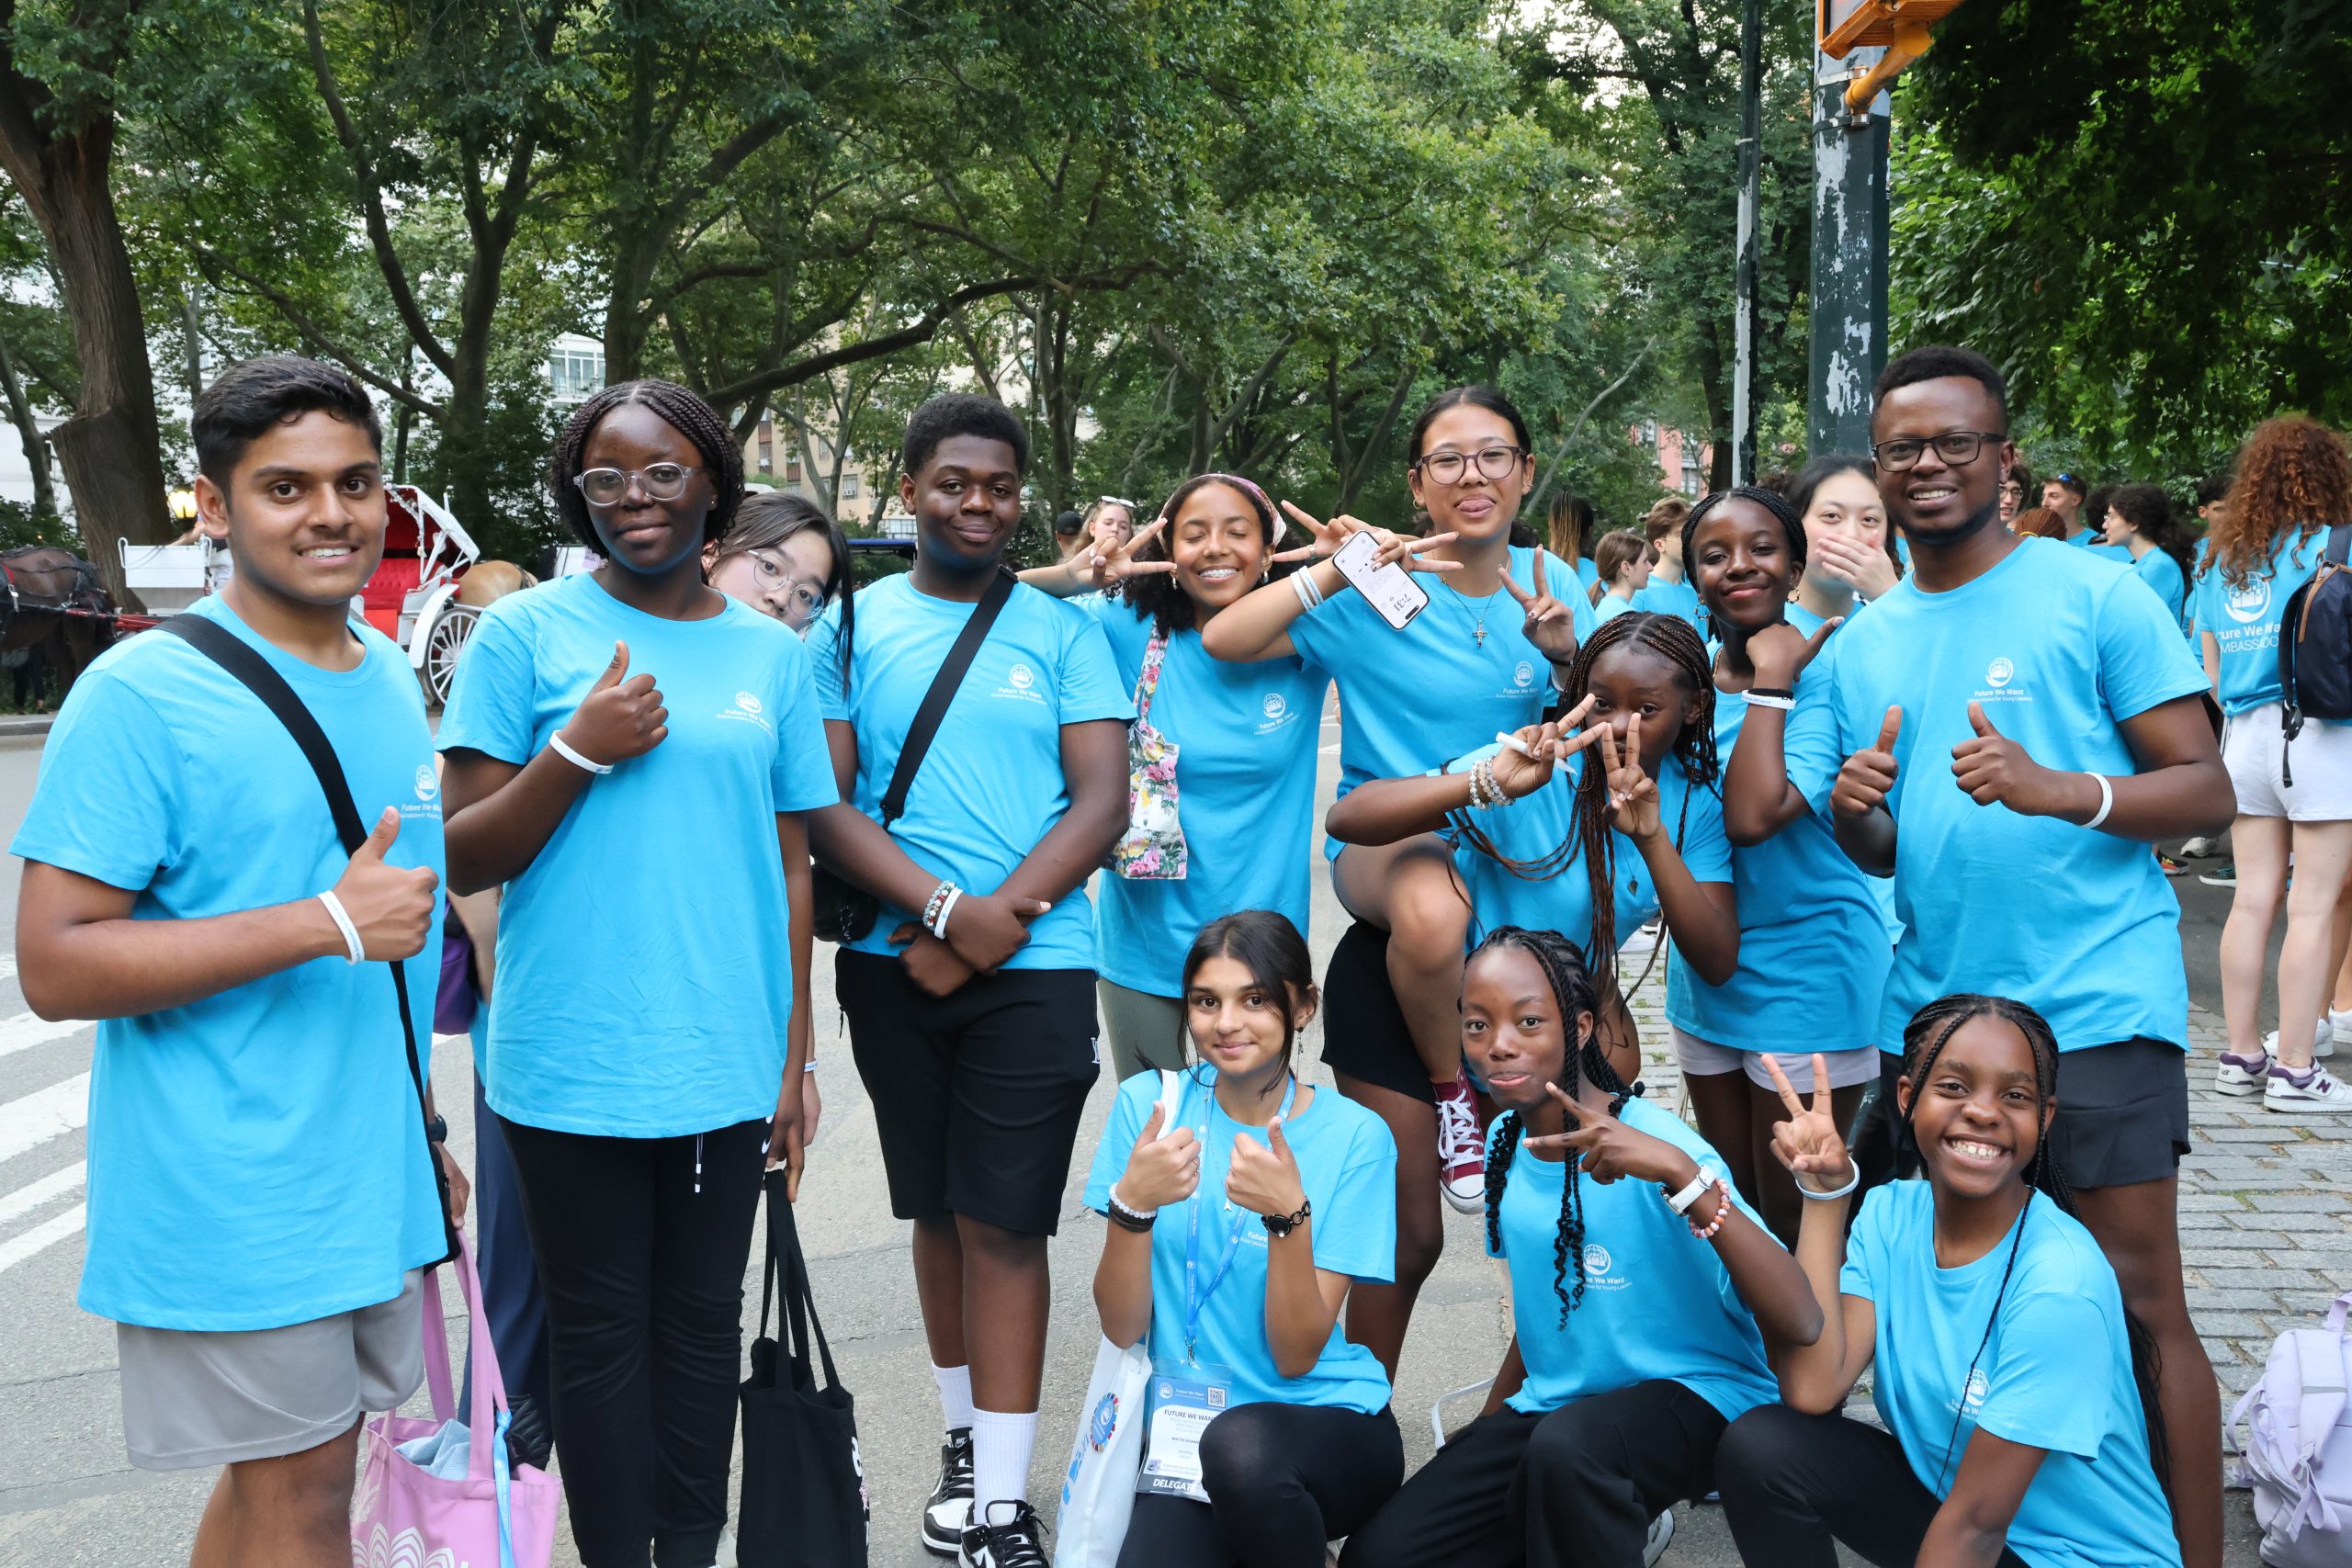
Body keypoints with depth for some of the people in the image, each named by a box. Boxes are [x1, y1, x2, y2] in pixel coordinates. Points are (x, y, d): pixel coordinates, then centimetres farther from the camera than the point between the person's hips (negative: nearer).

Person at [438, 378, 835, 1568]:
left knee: (703, 1324, 13)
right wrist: (577, 751, -16)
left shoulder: (773, 655, 8)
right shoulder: (524, 633, -1)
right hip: (571, 1063, -2)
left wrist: (795, 1060, 8)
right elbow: (463, 859, -2)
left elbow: (790, 867, 9)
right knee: (600, 1335, 8)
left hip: (729, 1066, 3)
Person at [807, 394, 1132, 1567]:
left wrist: (996, 923, -14)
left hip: (1035, 965, -2)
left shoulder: (1062, 632, 4)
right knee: (936, 1209, 13)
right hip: (894, 963, 2)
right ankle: (965, 1435, 29)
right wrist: (946, 910, -16)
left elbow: (1102, 803, -2)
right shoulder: (852, 626, 5)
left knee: (1002, 1220, -2)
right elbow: (824, 805, -3)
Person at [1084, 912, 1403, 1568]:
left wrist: (1289, 1214, -25)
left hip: (1328, 1422, -2)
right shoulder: (1148, 1103, -1)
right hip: (1184, 1437, 2)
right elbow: (1121, 1329, -4)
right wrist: (1133, 1203, -22)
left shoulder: (1355, 1136, -8)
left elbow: (1296, 1356, -10)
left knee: (1240, 1445, -35)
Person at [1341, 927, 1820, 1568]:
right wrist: (1487, 1431, 16)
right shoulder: (1503, 1142, 2)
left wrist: (1680, 1173, -38)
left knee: (1563, 1446, -39)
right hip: (1551, 1405, 7)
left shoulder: (1653, 1142, -20)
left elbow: (1800, 1323, -30)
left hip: (1693, 1395, -7)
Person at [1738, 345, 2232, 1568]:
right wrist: (1851, 809, -7)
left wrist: (2056, 789, -23)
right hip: (1930, 1002, 6)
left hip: (2096, 1004, -5)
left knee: (2136, 1299, -4)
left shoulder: (2096, 595, -2)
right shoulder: (1859, 643, 13)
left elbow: (2207, 791, -6)